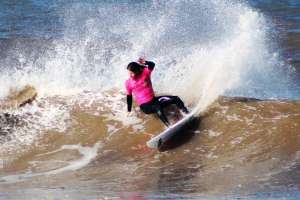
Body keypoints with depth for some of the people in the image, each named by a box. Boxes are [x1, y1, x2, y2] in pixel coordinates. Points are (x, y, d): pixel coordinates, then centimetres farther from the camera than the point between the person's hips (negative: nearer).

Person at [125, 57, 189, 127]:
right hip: (145, 106, -4)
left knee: (176, 99, -12)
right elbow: (129, 97, 5)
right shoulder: (128, 83, -6)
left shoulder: (145, 72, -5)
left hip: (153, 100, 4)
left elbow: (152, 65, -26)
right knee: (158, 107, -38)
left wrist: (145, 63, -48)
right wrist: (129, 111, 4)